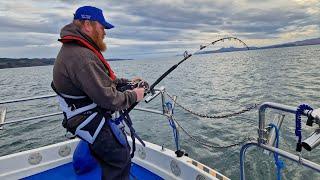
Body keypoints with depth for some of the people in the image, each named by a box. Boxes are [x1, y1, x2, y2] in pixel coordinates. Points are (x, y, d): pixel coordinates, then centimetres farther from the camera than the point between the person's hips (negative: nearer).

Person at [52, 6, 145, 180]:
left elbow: (102, 80, 15)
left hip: (90, 119, 11)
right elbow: (108, 98, -28)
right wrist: (133, 95, -12)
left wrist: (127, 82, 7)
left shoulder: (73, 50, 9)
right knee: (121, 161, 3)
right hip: (92, 123, -11)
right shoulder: (82, 56, -27)